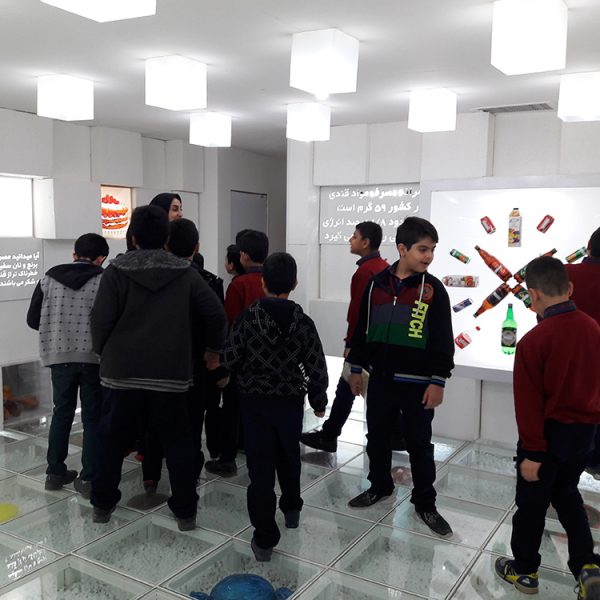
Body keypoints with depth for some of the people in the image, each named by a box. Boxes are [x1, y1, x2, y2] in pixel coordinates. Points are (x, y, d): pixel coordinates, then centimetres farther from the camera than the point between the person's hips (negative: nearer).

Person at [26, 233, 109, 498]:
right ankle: (88, 478, 8)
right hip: (94, 357, -3)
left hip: (59, 356, 4)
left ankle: (55, 472, 26)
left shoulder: (48, 279, 3)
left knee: (61, 412, 18)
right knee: (93, 417, 7)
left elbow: (33, 320, 5)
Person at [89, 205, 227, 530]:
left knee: (111, 438, 17)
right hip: (171, 373, 0)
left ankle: (102, 504, 29)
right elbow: (216, 313, -1)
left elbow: (101, 320, -8)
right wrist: (214, 349, 14)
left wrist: (104, 353, 11)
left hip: (122, 371, 0)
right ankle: (185, 511, 15)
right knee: (177, 441, 10)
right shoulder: (185, 272, 1)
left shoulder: (116, 271, -4)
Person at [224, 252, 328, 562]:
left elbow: (230, 359, -11)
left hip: (254, 401, -2)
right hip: (290, 401, 2)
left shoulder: (247, 318, -13)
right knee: (289, 457, 24)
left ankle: (264, 538, 4)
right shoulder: (303, 323, -10)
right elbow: (317, 368, -7)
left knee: (260, 465, 3)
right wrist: (318, 402, 8)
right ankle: (291, 509, 44)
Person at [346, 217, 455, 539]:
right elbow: (362, 329, 8)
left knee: (419, 444, 8)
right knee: (377, 437, 16)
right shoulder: (377, 284, 1)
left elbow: (443, 340, -7)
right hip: (380, 378, 3)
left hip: (417, 382, -3)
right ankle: (379, 485, 37)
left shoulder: (433, 288, -7)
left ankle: (425, 502, 24)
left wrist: (437, 381, -10)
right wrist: (356, 368, 9)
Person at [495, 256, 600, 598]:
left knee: (532, 503, 12)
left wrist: (532, 451, -12)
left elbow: (529, 403, -20)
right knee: (566, 494, 26)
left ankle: (525, 571, 27)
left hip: (550, 433, -6)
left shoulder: (534, 341, -22)